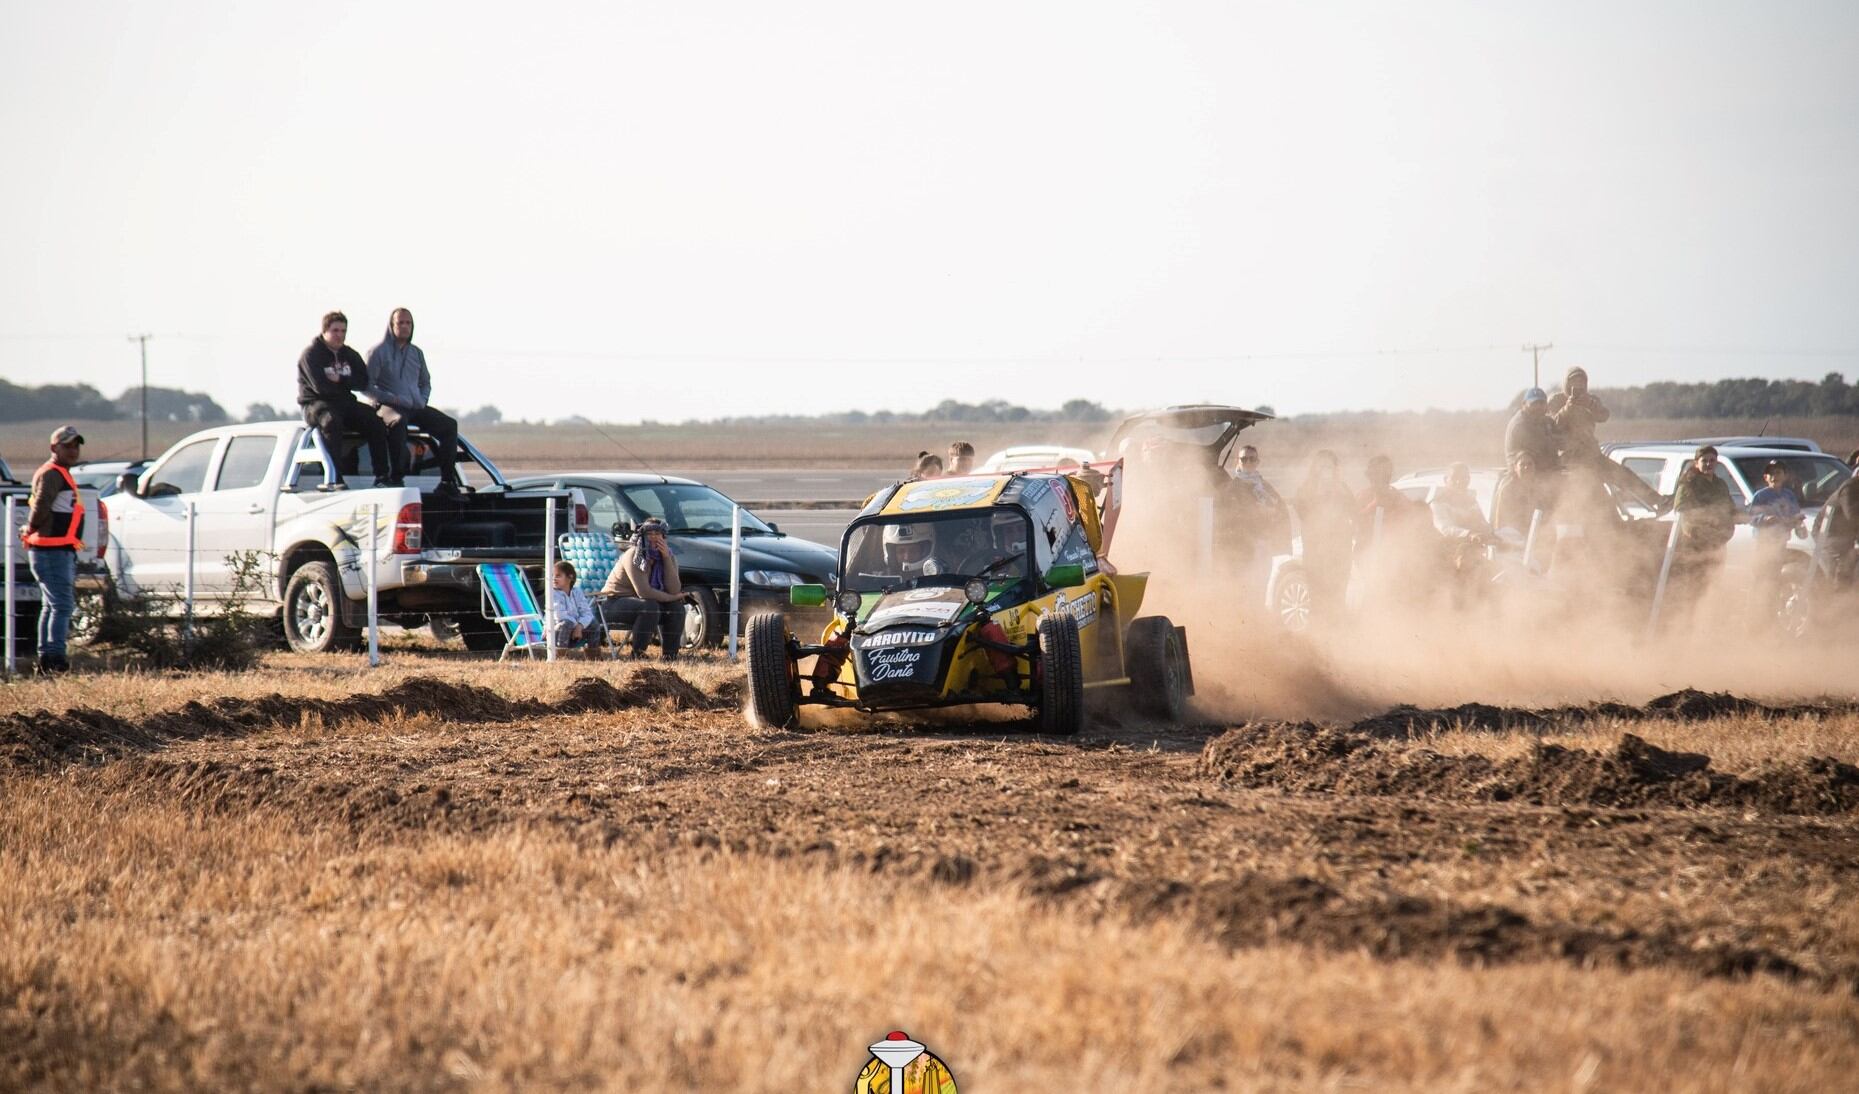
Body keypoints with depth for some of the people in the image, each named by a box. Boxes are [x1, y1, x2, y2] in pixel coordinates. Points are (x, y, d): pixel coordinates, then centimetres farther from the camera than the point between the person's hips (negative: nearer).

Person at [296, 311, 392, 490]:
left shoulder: (350, 355, 14)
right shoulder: (311, 354, -6)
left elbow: (363, 383, 2)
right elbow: (320, 386, -19)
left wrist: (340, 380, -14)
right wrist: (347, 385, -5)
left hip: (345, 403, 6)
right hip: (315, 403, -6)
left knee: (375, 421, -15)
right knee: (331, 421, -38)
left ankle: (382, 475, -11)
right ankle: (334, 478, -45)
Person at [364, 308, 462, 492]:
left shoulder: (416, 353, 20)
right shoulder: (378, 352, 1)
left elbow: (426, 383, 31)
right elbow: (366, 386, -4)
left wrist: (422, 400, 11)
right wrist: (390, 398, -15)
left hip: (416, 407, 6)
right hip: (388, 406, -6)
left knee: (449, 425, -11)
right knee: (398, 422, -41)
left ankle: (447, 480, -10)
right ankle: (396, 476, -39)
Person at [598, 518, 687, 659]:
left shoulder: (668, 556, -1)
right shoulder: (634, 556, -20)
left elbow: (674, 590, -15)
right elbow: (643, 592, -29)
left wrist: (666, 557, -20)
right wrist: (671, 597, -18)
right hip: (613, 602, -7)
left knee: (676, 606, -12)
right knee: (650, 606, -33)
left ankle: (670, 655, -7)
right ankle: (638, 653, -25)